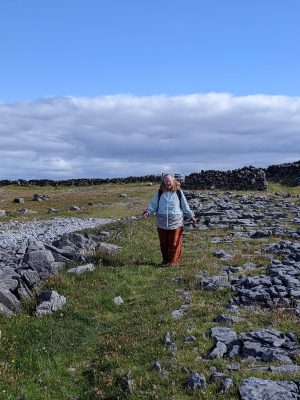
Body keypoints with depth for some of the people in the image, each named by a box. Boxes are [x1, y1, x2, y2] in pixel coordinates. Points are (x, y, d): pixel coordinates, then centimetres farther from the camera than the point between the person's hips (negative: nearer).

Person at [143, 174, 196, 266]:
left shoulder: (178, 192, 3)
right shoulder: (159, 193, 5)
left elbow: (185, 206, 11)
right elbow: (153, 205, 7)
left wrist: (191, 216, 10)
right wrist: (148, 212, -11)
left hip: (175, 223, -1)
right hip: (162, 223, 1)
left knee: (174, 243, 2)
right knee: (163, 243, 8)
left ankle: (172, 260, 16)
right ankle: (165, 260, 22)